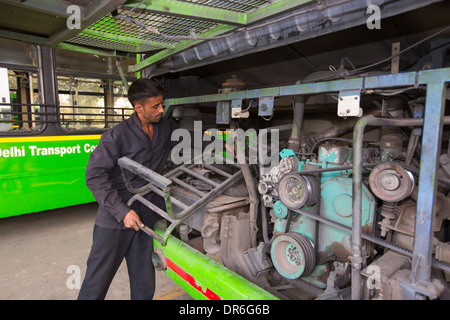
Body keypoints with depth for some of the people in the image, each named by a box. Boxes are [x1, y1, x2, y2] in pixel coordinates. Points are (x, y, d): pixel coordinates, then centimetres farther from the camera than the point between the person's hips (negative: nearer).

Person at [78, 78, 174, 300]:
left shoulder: (165, 128, 5)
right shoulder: (117, 136, -15)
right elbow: (94, 176, -16)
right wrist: (122, 212, -21)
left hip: (145, 220, 5)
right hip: (114, 222, -5)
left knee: (144, 285, 13)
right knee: (97, 283, 10)